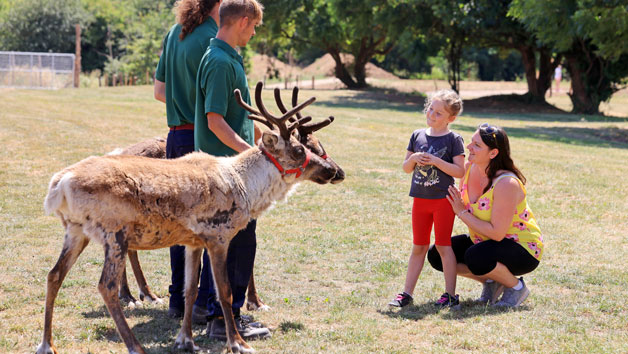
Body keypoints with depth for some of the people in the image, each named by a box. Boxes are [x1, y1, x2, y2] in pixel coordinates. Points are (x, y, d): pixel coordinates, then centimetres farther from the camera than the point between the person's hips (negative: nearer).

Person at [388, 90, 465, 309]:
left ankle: (450, 294, 9)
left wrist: (437, 161, -20)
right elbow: (406, 168, 11)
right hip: (420, 199, 5)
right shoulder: (417, 136, 7)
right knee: (418, 247, 10)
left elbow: (459, 171, -12)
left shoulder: (453, 139, -7)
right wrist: (414, 159, -9)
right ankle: (407, 293, 14)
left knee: (443, 246, 0)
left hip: (443, 200, -5)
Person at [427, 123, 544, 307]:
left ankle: (517, 287, -6)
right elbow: (462, 206, 8)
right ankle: (491, 282, 10)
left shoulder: (506, 183, -29)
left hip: (523, 248, -8)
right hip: (484, 242, 8)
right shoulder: (469, 168, -6)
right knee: (437, 255, -6)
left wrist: (462, 213, -24)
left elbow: (497, 233, -30)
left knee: (475, 257, -35)